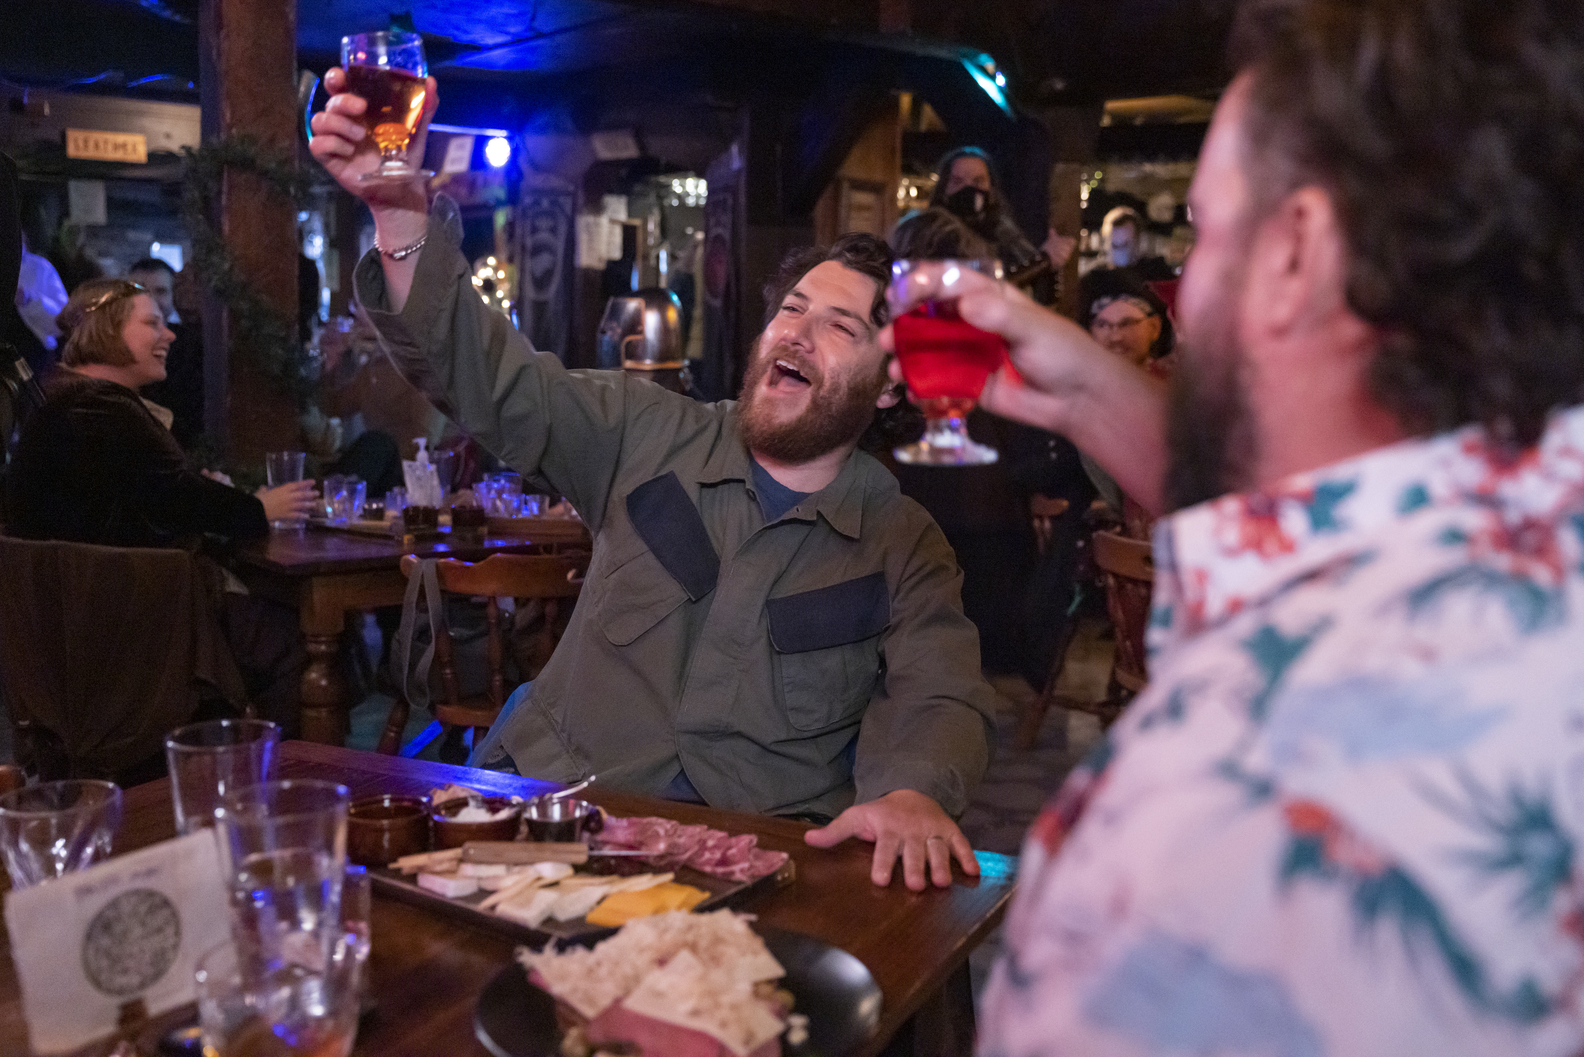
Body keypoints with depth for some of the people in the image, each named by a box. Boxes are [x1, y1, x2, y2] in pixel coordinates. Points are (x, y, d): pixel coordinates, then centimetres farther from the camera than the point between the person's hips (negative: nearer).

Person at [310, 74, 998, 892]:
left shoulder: (903, 545, 4)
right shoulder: (650, 436, 6)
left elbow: (940, 698, -5)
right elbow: (489, 374, -2)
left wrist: (911, 793, -29)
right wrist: (401, 213, -18)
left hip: (755, 850, -1)